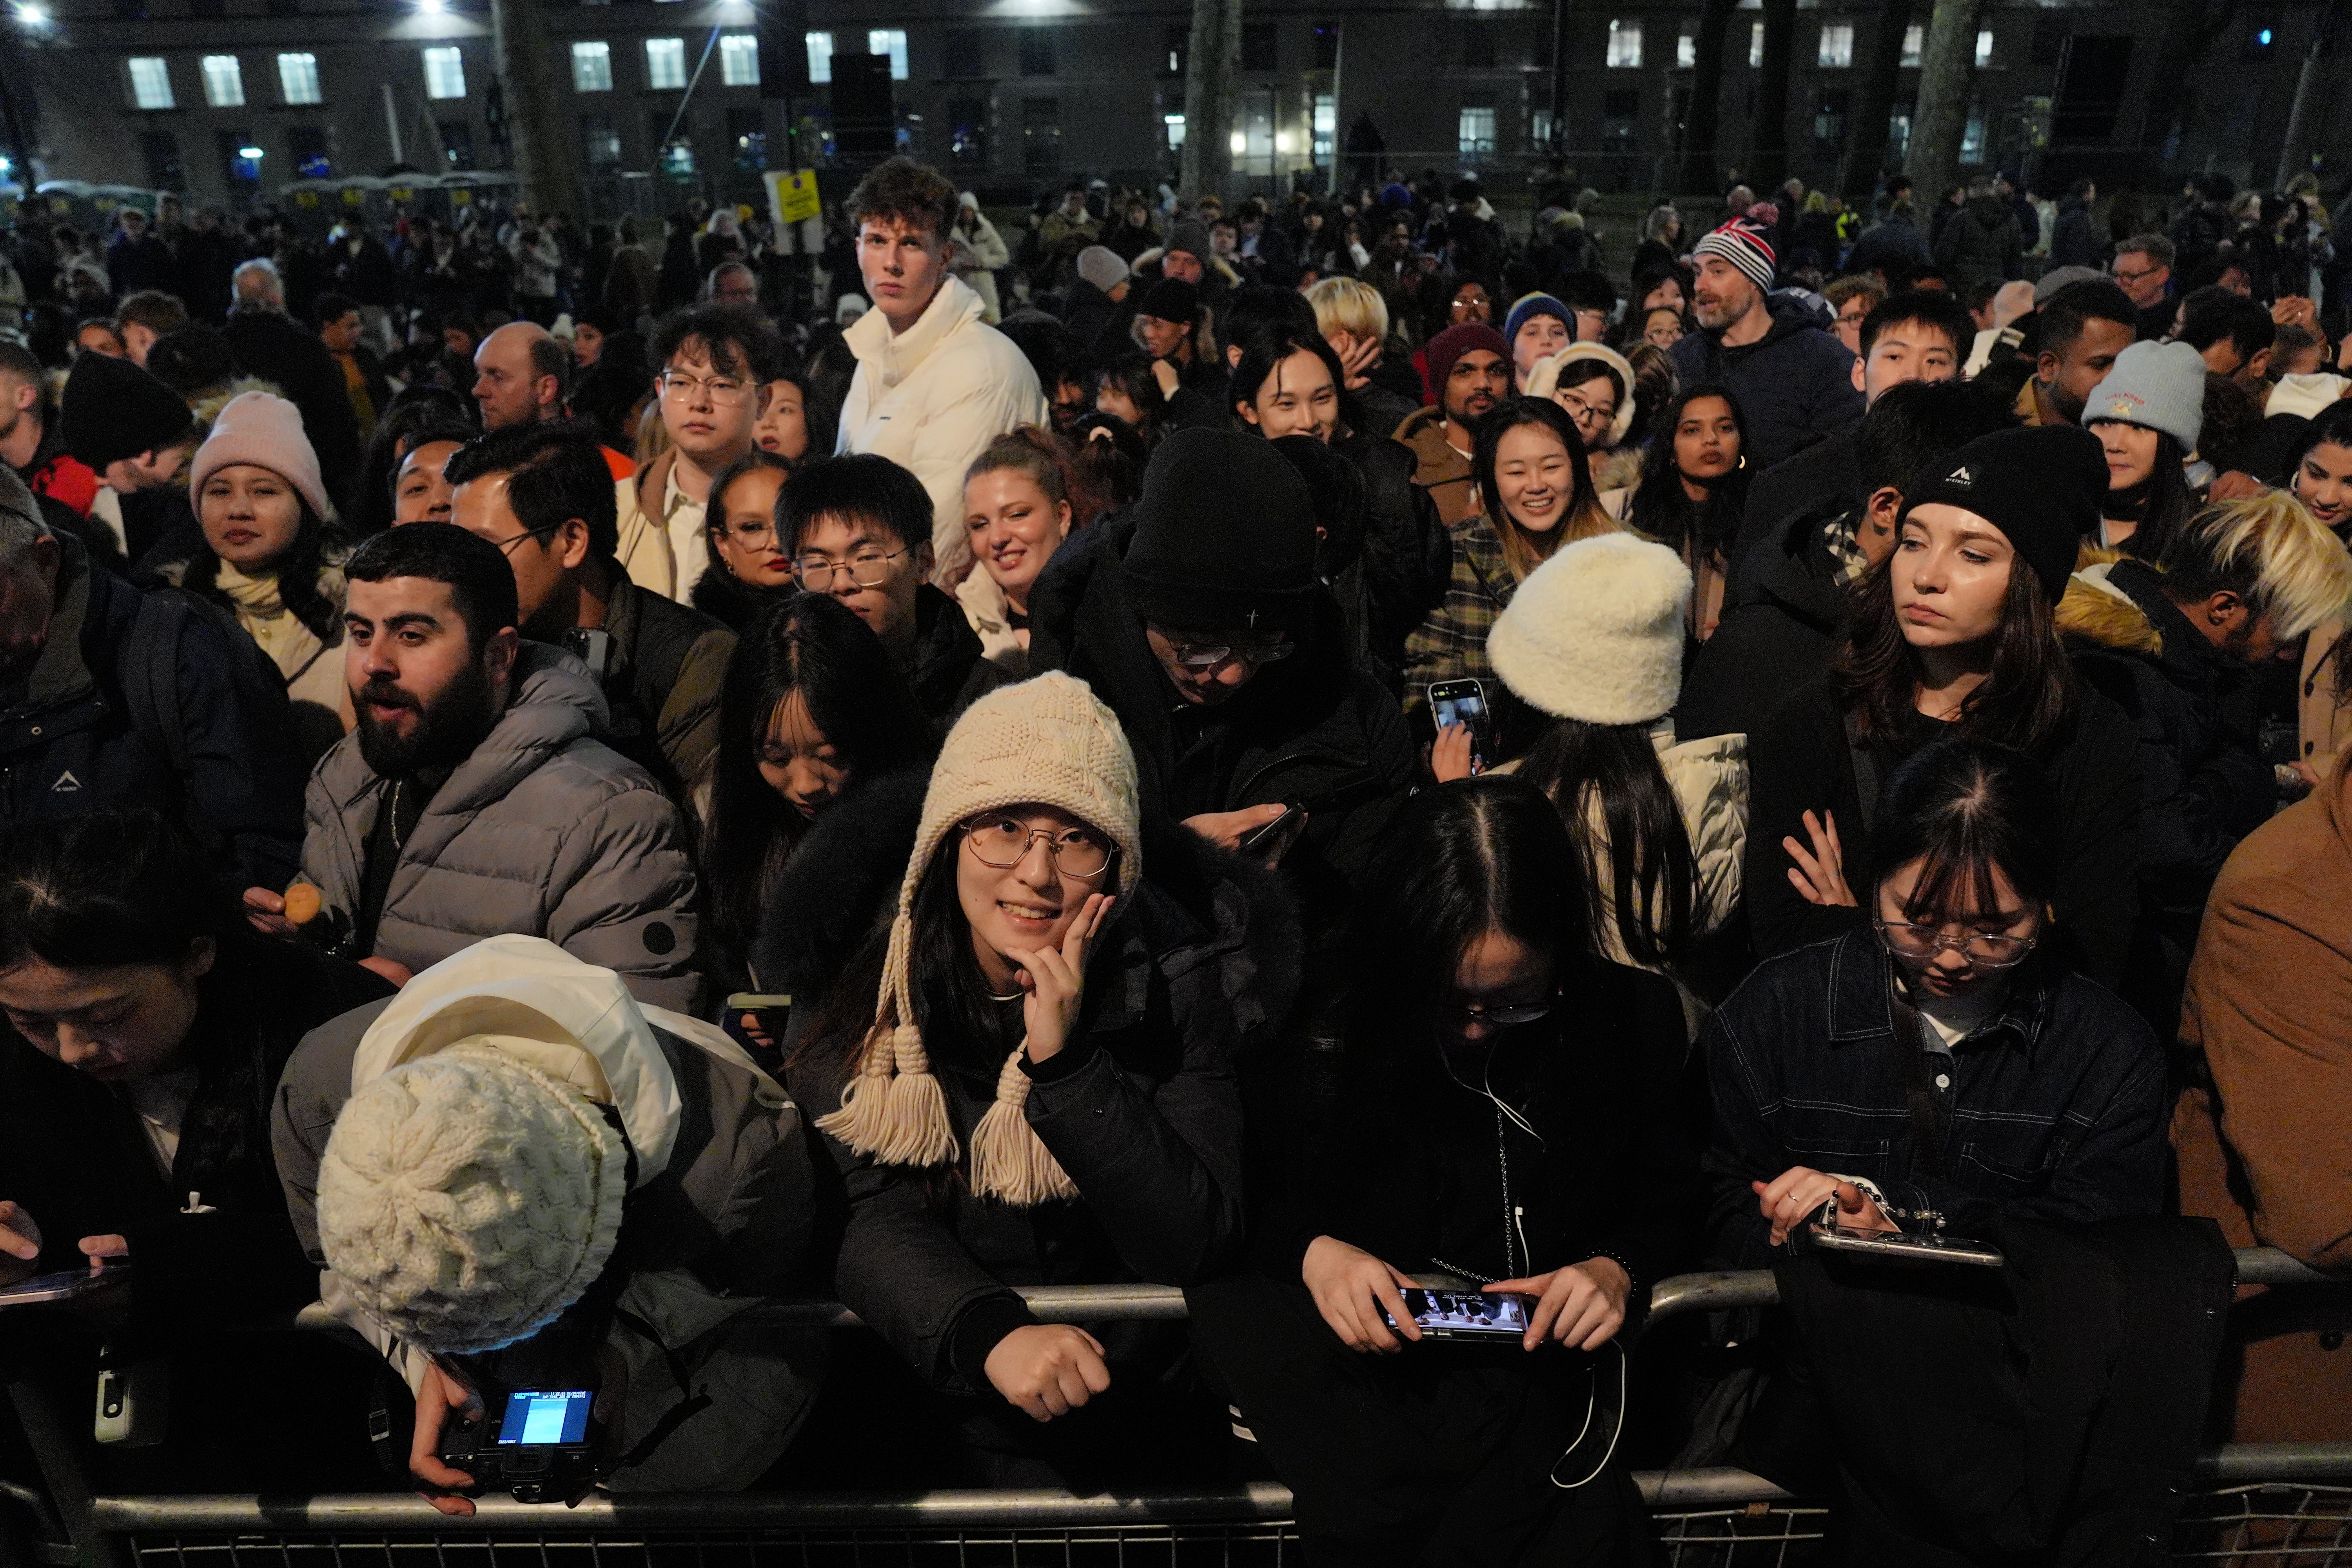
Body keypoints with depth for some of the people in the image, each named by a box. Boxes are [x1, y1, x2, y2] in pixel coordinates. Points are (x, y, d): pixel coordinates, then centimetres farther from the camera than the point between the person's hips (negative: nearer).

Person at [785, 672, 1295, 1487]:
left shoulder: (1181, 981, -12)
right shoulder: (878, 987, -8)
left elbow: (1195, 1247, -16)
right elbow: (876, 1221, -15)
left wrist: (1064, 1060, -27)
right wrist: (990, 1334, -35)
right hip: (935, 1380, 2)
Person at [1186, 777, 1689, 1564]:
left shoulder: (1633, 1019, -5)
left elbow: (1671, 1202, 8)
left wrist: (1618, 1268, -13)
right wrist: (1310, 1249, -18)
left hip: (1538, 1359, 1)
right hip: (1365, 1353, 0)